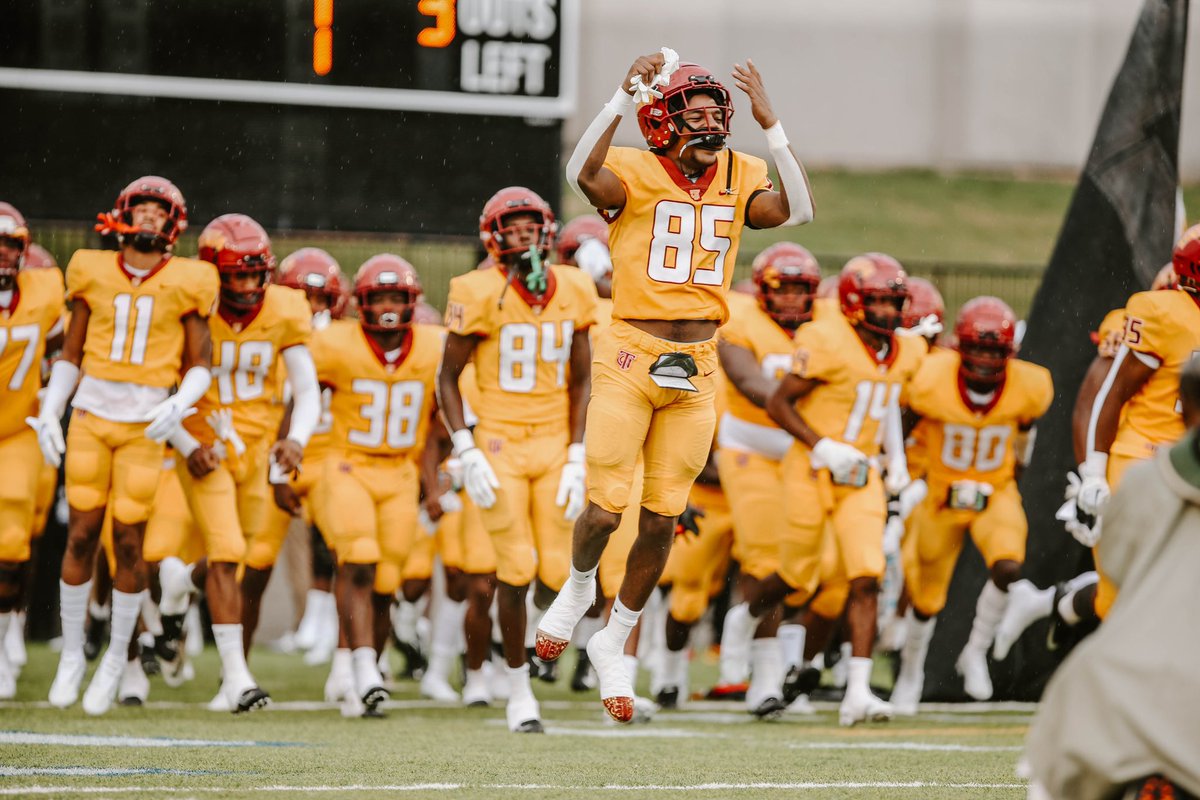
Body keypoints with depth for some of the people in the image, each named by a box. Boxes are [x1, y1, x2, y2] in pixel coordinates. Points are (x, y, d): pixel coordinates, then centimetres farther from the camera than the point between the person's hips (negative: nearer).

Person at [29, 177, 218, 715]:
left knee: (128, 542, -2)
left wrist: (178, 406, -14)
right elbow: (70, 354, 11)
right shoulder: (94, 273, 4)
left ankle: (116, 657, 15)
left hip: (145, 427, -1)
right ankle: (72, 654, 14)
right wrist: (49, 414, 2)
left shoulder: (185, 283, 0)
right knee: (81, 536, 0)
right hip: (90, 418, 1)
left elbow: (199, 366, 5)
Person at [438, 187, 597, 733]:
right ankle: (518, 689, 6)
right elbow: (447, 379, -2)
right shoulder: (481, 295, -10)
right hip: (500, 444, -3)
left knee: (557, 571, -5)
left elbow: (580, 382, 9)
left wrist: (577, 459, 1)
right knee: (516, 569, -8)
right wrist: (467, 456, -10)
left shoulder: (572, 293, 1)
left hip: (555, 443, 3)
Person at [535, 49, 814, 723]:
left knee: (662, 521, 6)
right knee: (605, 509, -7)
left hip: (697, 367, 4)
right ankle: (580, 587, 28)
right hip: (630, 359, -4)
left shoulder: (739, 178, 5)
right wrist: (626, 94, -38)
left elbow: (799, 209, -11)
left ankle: (614, 641, 26)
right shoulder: (635, 174, -9)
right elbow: (584, 174, -31)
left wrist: (770, 124, -15)